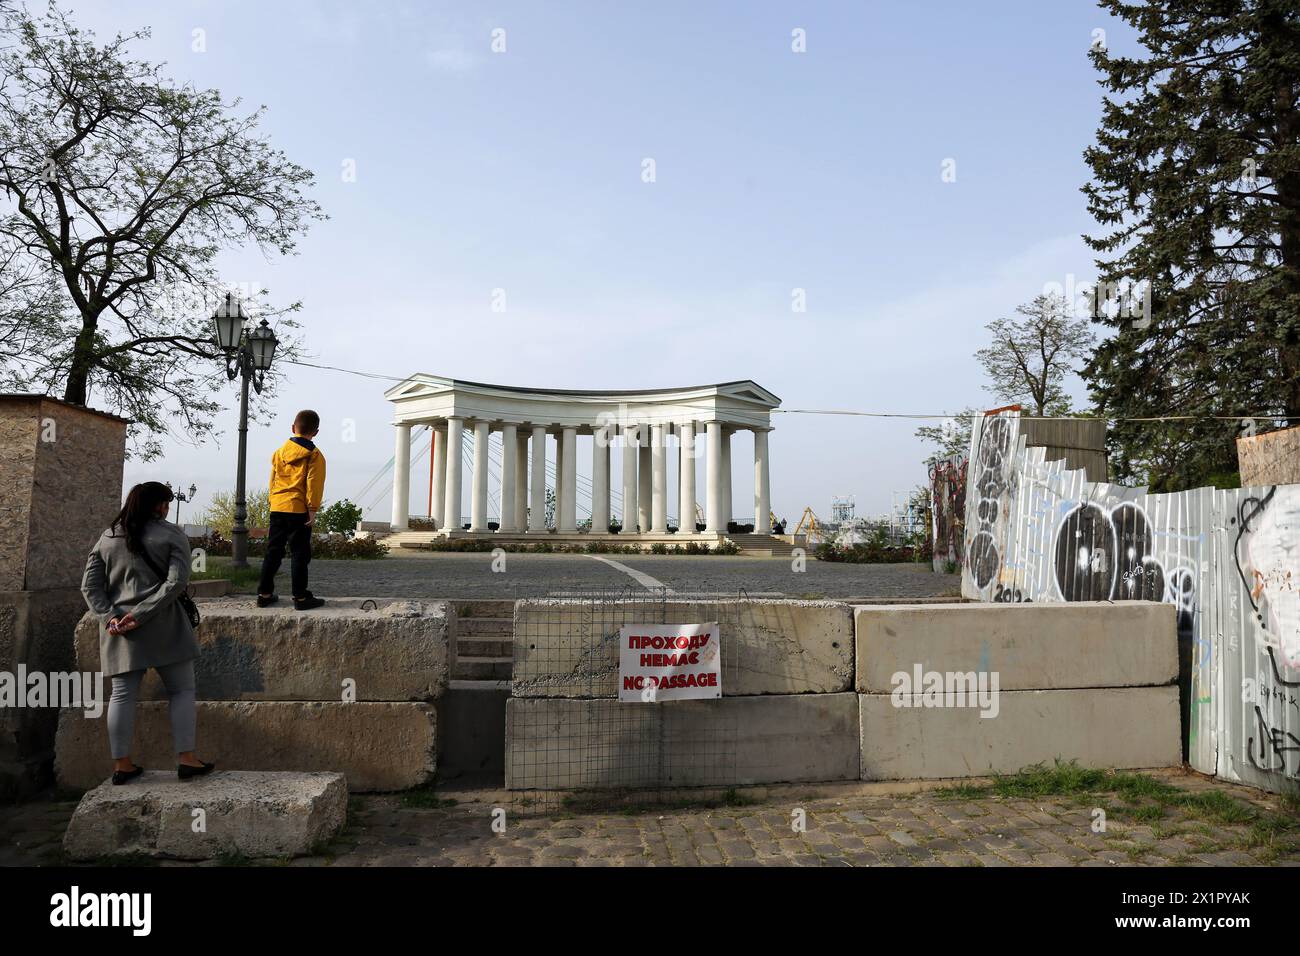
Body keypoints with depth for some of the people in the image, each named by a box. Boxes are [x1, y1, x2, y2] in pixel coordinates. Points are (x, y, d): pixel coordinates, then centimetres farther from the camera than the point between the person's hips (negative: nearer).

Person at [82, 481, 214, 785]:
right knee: (182, 689, 6)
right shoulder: (171, 534, -4)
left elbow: (90, 585, 5)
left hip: (119, 628, 4)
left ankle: (122, 764, 14)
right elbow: (176, 582, -15)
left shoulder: (107, 538, 10)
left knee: (122, 694, 11)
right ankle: (186, 758, 3)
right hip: (161, 627, -4)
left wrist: (109, 616, -4)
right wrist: (142, 613, -14)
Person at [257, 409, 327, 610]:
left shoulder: (280, 452, 11)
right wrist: (313, 509, -9)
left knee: (273, 551, 12)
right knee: (300, 554, -1)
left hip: (277, 508, 5)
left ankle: (264, 593, 17)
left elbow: (273, 480, 16)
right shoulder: (314, 455, -6)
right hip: (299, 510, -5)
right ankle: (301, 597, 1)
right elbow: (314, 484, -11)